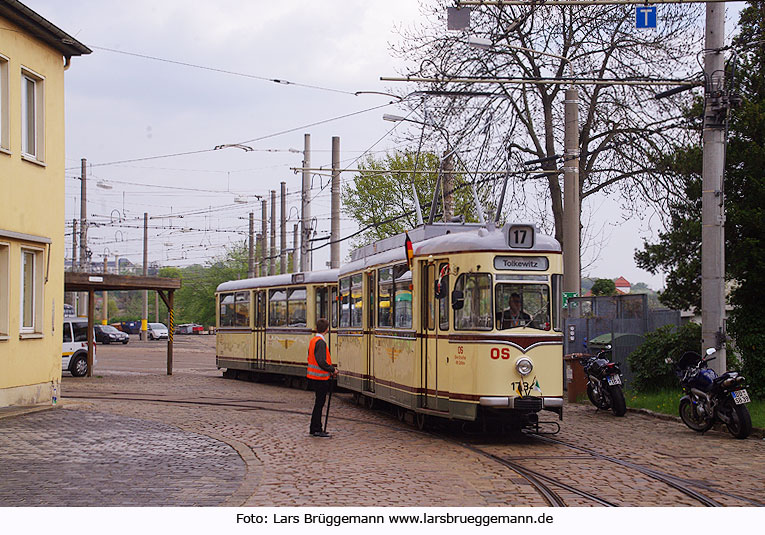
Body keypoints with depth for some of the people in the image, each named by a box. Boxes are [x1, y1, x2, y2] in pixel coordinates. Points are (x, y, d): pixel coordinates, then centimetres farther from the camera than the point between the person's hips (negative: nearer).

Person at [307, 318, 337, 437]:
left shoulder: (313, 340, 11)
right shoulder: (320, 342, -19)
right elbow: (321, 362, -27)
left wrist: (331, 367, 10)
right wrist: (332, 370, -13)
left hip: (313, 376, 9)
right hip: (320, 378, -9)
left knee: (319, 403, 16)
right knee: (319, 403, -2)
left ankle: (314, 429, 21)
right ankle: (317, 430, 2)